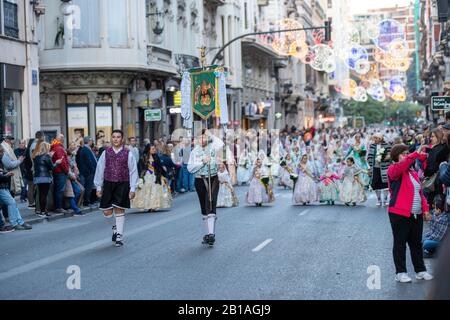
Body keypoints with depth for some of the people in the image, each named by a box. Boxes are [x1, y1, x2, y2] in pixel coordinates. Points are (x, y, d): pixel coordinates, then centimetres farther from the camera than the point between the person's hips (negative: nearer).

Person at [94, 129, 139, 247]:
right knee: (107, 212, 2)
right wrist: (98, 187, 6)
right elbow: (100, 170, 8)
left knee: (119, 210, -2)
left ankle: (119, 236, 8)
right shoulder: (106, 153, 4)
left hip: (122, 185, -2)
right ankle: (115, 226, 33)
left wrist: (132, 188, -5)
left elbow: (133, 171, -1)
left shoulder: (128, 154, -2)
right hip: (108, 184, 2)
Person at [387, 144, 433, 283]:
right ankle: (400, 273, 6)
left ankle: (420, 270, 21)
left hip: (417, 214, 7)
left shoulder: (413, 172, 18)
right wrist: (416, 154, -36)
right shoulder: (393, 169, -5)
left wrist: (425, 208, 10)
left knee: (416, 243, 13)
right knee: (400, 243, 0)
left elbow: (420, 192, 20)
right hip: (399, 214, -7)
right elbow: (400, 166, -30)